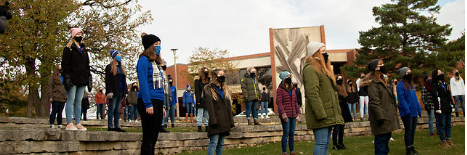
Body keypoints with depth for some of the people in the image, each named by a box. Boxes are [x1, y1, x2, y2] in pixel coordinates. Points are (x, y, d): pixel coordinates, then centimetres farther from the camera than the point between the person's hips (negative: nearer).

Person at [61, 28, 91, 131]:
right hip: (72, 79, -6)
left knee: (78, 102, 6)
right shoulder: (69, 48, 2)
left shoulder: (84, 50, 22)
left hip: (82, 80, 6)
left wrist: (89, 78, 15)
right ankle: (69, 124, -6)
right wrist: (67, 77, -15)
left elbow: (87, 65, 23)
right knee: (71, 100, -6)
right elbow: (65, 64, -5)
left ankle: (78, 123, 7)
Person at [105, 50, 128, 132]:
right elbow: (107, 80, -6)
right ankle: (110, 126, -2)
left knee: (117, 109, 8)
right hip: (114, 91, -6)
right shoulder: (110, 67, 0)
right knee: (112, 108, -4)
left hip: (121, 91, 7)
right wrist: (109, 91, -15)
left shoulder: (121, 67, 20)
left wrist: (125, 91, 15)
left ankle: (117, 125, 10)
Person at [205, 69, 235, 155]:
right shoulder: (209, 89, -1)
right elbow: (209, 106, -10)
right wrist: (213, 121, -18)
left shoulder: (225, 89, 19)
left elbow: (228, 106, 17)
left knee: (221, 144, 9)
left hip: (225, 122, 7)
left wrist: (231, 121, 10)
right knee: (213, 143, -10)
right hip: (216, 122, -6)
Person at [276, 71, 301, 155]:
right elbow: (279, 102, -10)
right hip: (285, 115, -6)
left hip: (293, 114, 6)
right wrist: (283, 113, -19)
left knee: (292, 134, 10)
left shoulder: (292, 89, 19)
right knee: (286, 133, -5)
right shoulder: (280, 89, -2)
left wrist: (298, 112, 12)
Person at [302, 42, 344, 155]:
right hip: (321, 116, -10)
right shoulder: (310, 69, -10)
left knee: (326, 143, 11)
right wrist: (321, 114, -23)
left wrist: (337, 111, 17)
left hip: (329, 115, 10)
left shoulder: (323, 69, 21)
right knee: (321, 143, -10)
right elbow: (312, 93, -19)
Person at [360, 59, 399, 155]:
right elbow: (374, 102, -20)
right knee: (381, 140, -7)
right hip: (382, 118, -10)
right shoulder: (372, 83, -13)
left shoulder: (382, 81, 19)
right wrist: (380, 117, -23)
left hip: (387, 118, 10)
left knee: (386, 139, 15)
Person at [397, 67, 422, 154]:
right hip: (406, 113, -7)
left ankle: (412, 147, 22)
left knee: (413, 131, 12)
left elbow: (415, 97, 17)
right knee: (408, 131, -1)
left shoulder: (411, 84, 14)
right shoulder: (400, 85, -11)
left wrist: (419, 109, 11)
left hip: (414, 112, 7)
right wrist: (407, 110, -20)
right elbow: (401, 99, -16)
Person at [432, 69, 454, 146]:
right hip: (441, 109, -7)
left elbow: (449, 96, 23)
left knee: (448, 124, 11)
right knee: (442, 125, -4)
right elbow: (435, 97, -11)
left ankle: (448, 139, 19)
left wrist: (452, 105, 17)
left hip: (448, 108, 7)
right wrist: (438, 108, -16)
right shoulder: (434, 85, -4)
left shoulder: (445, 84, 19)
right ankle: (443, 141, 1)